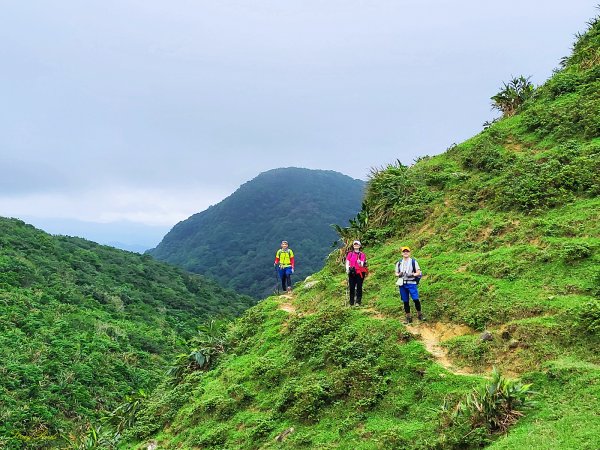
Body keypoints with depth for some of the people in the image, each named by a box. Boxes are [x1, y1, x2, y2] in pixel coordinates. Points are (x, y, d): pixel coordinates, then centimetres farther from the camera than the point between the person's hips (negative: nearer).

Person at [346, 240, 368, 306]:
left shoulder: (362, 255, 2)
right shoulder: (350, 254, 11)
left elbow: (362, 265, -5)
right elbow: (347, 263, 9)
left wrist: (360, 263, -28)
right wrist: (347, 269, -9)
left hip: (359, 273, -2)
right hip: (352, 273, 2)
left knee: (359, 288, -2)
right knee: (351, 288, 2)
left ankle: (358, 302, 2)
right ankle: (351, 303, 7)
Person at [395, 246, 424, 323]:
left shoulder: (413, 262, 2)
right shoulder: (399, 263, 11)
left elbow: (419, 272, 0)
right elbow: (396, 273, 14)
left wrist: (413, 274, -18)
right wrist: (399, 275, -9)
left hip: (411, 283, -3)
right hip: (402, 284, 3)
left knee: (416, 299, -13)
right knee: (405, 301, 6)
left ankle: (419, 315, 4)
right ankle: (408, 318, 14)